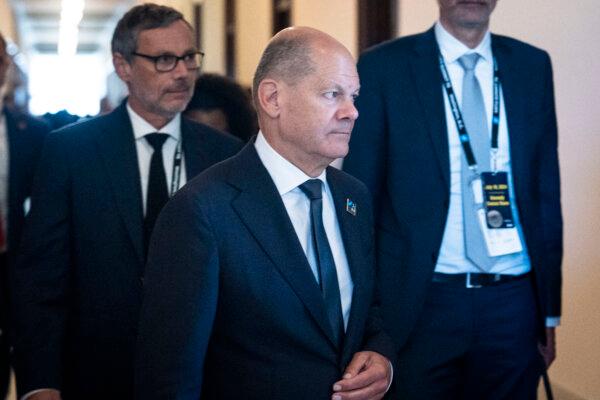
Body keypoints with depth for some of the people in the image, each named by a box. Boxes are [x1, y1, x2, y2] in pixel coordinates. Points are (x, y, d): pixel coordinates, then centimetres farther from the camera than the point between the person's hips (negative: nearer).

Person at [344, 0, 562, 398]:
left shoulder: (533, 66, 7)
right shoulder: (383, 67, -3)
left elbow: (546, 191, 10)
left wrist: (550, 309, 9)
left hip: (513, 304, 3)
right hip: (422, 305, -3)